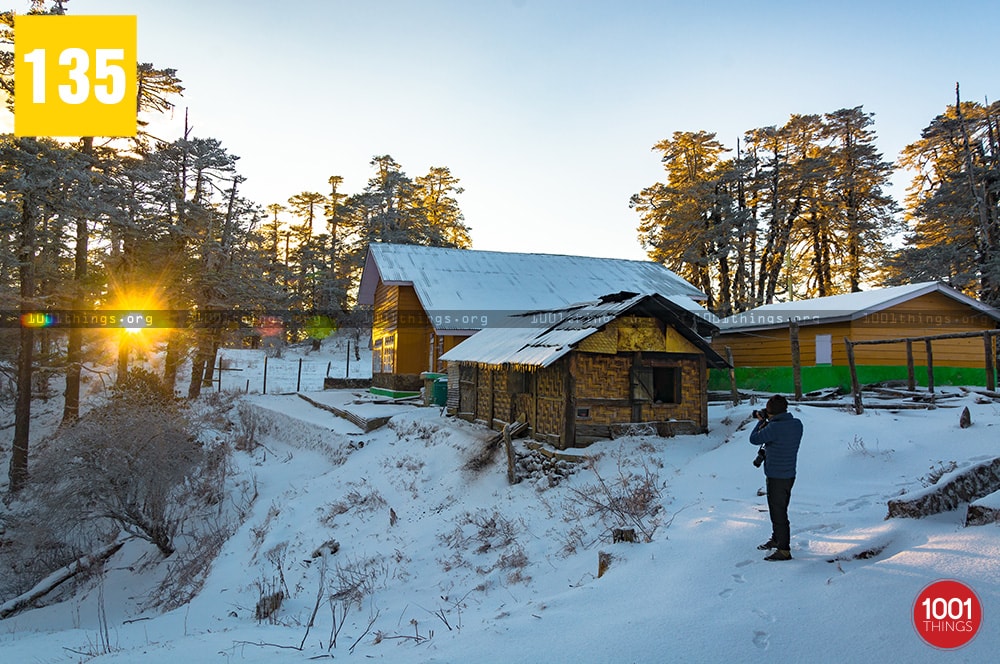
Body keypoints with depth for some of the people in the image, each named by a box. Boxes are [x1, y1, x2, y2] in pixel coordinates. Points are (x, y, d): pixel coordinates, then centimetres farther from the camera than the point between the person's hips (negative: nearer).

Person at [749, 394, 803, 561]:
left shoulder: (774, 428, -25)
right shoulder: (797, 424, 0)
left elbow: (754, 439, -14)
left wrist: (761, 422, 0)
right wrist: (766, 423, 9)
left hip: (777, 477, -9)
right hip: (789, 474, 9)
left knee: (778, 513, 1)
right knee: (778, 509, 24)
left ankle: (784, 550, 9)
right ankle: (776, 539, 40)